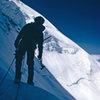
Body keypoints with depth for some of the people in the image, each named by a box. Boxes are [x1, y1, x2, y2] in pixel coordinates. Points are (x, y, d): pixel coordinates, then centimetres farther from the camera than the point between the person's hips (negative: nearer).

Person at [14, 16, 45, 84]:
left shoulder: (28, 26, 15)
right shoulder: (40, 32, 16)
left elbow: (20, 34, 7)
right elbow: (40, 44, 15)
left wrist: (16, 43, 12)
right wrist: (40, 55, 18)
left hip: (23, 44, -1)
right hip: (32, 47, 1)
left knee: (19, 60, 7)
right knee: (30, 63, 12)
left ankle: (17, 77, -7)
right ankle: (30, 81, 9)